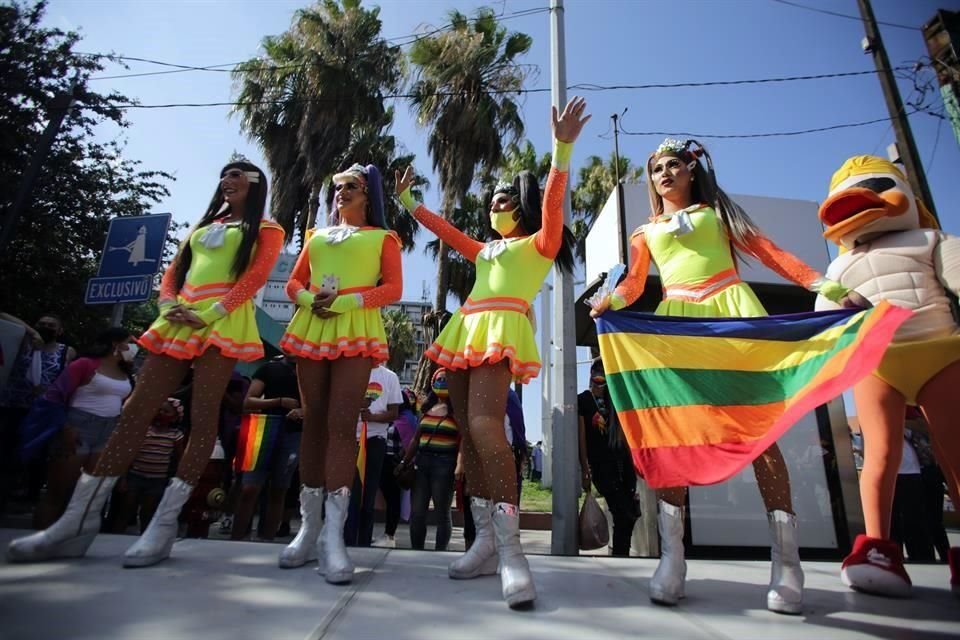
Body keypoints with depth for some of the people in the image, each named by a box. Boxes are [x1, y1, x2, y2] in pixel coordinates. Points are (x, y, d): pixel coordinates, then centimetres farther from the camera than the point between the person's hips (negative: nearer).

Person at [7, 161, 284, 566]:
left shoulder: (266, 229, 10)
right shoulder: (204, 224, 29)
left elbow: (257, 275, -6)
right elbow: (173, 273, 21)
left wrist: (214, 312, -17)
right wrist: (169, 305, 0)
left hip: (224, 322, -6)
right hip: (180, 321, 6)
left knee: (203, 417, -10)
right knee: (136, 409, 0)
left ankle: (164, 524, -7)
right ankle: (79, 519, 4)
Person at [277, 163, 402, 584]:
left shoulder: (382, 237, 13)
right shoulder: (317, 235, 26)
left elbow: (392, 288, 0)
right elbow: (293, 283, 19)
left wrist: (345, 302, -14)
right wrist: (309, 299, -5)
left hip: (356, 330, -4)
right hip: (311, 326, 4)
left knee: (341, 423, -14)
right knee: (314, 421, 2)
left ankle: (334, 535, -15)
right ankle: (308, 527, 9)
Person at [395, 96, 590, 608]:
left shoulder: (539, 243, 10)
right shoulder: (488, 250, 30)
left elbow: (553, 201, -6)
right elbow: (446, 231, 37)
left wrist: (562, 148, -18)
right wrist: (408, 200, 43)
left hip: (502, 331, -8)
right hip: (465, 331, 8)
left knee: (485, 425, -26)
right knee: (470, 434, 1)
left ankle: (510, 550, -25)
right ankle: (486, 542, 5)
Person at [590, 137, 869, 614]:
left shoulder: (717, 212, 21)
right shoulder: (645, 233, 23)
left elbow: (770, 253, 12)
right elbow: (634, 281, 7)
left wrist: (831, 288, 1)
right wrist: (609, 300, -17)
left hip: (732, 308, -1)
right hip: (678, 320, 1)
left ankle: (786, 559, -1)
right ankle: (671, 557, -8)